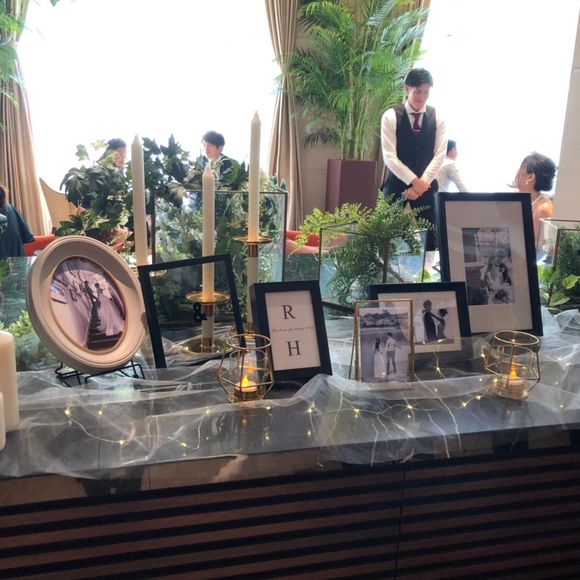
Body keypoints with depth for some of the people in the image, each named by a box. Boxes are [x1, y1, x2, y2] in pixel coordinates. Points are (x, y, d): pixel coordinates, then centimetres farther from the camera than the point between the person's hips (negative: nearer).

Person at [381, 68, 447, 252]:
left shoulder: (437, 118, 4)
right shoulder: (391, 116, -4)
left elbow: (439, 155, -2)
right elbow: (389, 156, -11)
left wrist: (421, 184, -13)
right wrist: (414, 181, -17)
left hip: (426, 186, 2)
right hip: (396, 185, -2)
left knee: (429, 239, 2)